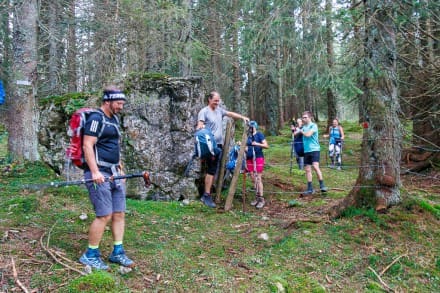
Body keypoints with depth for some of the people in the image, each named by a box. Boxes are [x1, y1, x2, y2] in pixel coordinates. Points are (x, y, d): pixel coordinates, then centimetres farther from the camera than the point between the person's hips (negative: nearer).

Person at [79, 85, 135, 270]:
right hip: (99, 175, -9)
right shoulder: (96, 119, -10)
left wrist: (120, 169, 22)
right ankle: (90, 256, 7)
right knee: (104, 215, -8)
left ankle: (117, 253, 20)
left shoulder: (114, 119, 17)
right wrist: (95, 172, -23)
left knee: (119, 214, 9)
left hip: (114, 174, 9)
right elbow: (87, 146, -17)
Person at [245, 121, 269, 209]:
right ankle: (257, 197, 14)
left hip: (258, 158, -5)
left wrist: (257, 144, -22)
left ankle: (261, 199, -3)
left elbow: (266, 146, -9)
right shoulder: (247, 136, 13)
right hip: (249, 158, 5)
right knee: (253, 179, 5)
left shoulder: (259, 135, -2)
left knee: (258, 178, -7)